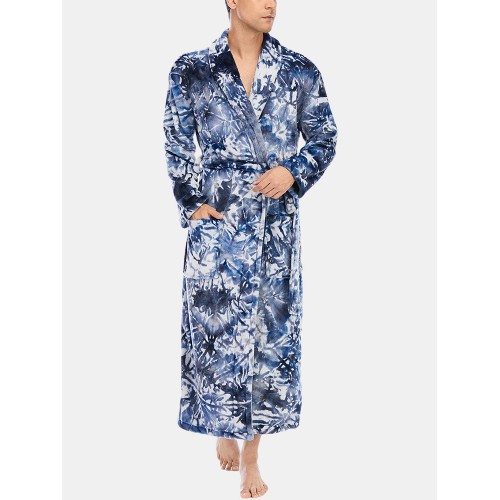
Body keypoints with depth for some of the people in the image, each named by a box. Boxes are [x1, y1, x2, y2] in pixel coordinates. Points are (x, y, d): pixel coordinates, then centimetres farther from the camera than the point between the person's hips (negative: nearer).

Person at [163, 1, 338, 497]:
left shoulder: (300, 72, 2)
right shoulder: (191, 71, 0)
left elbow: (325, 138, 9)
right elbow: (177, 146, 4)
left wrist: (294, 172, -8)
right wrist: (193, 204, -5)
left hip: (276, 223, 1)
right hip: (216, 220, -1)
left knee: (271, 326, 5)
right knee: (215, 325, 4)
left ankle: (251, 454, 18)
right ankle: (223, 428, 31)